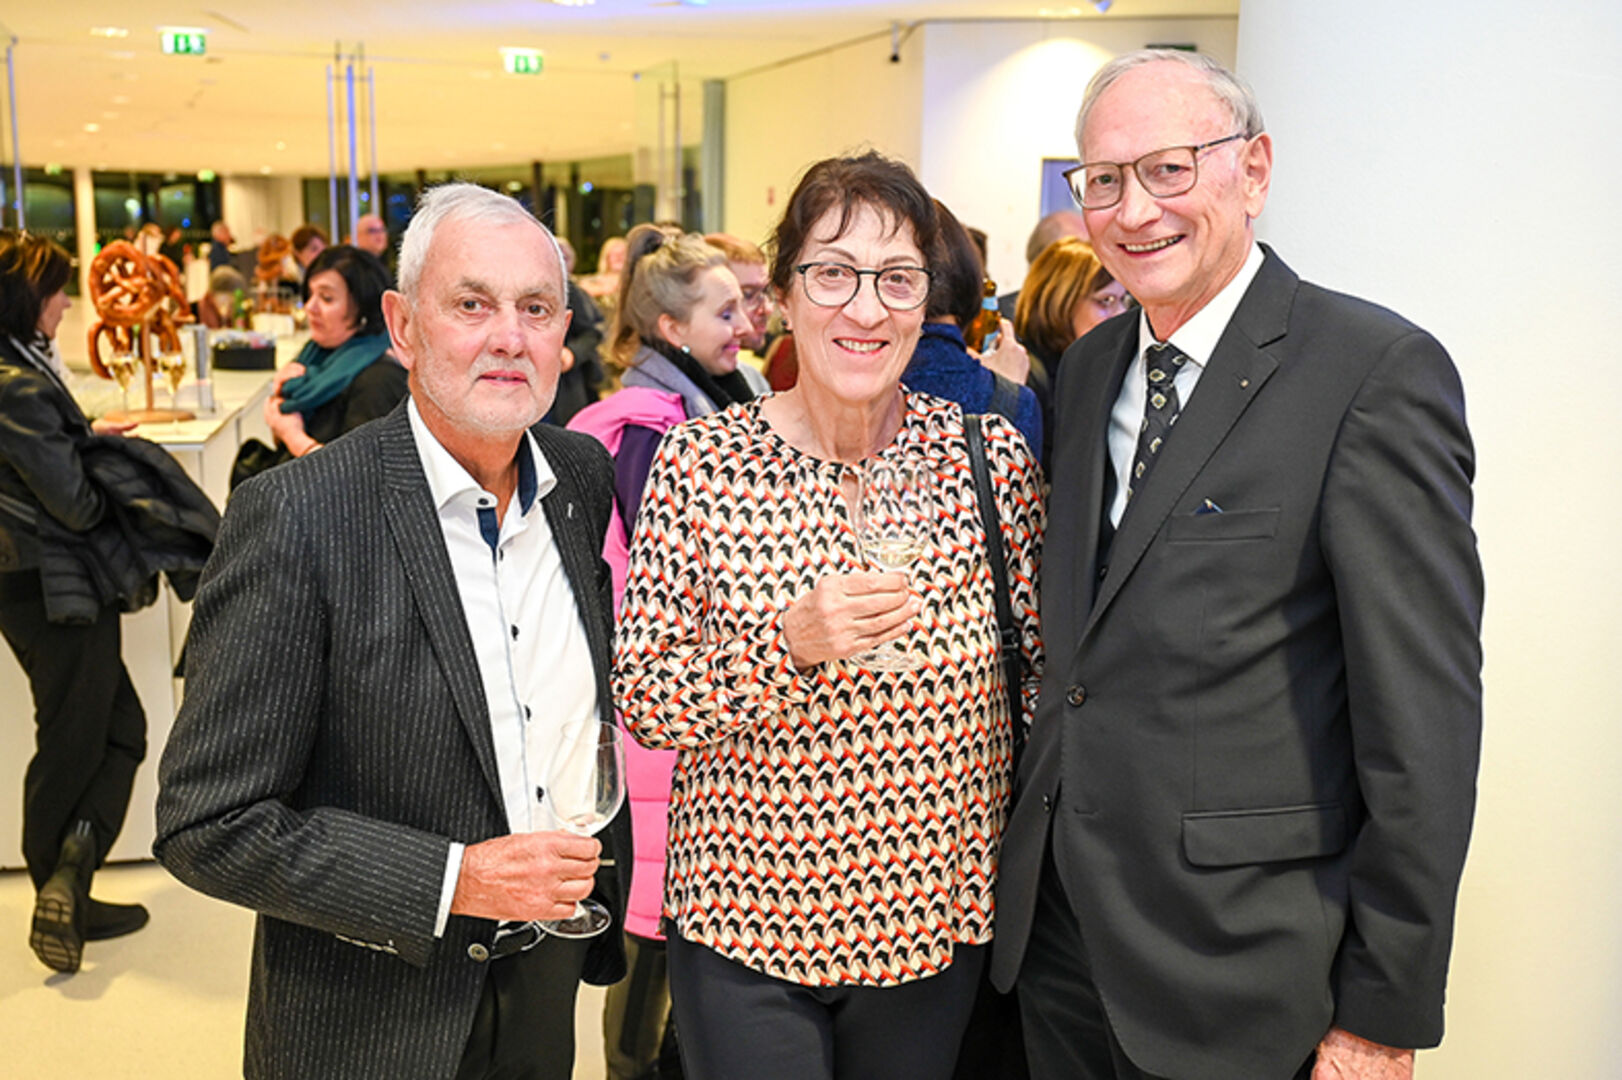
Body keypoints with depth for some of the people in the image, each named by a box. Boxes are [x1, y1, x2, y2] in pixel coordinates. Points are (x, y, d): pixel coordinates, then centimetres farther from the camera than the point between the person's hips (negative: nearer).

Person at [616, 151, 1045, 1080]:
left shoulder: (991, 456, -7)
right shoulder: (699, 462, -11)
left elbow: (1039, 673, 2)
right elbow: (641, 705, -11)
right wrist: (788, 642, -26)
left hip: (935, 923, 2)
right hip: (743, 930, -2)